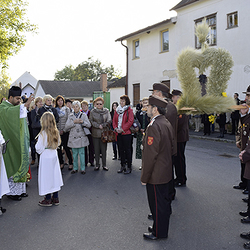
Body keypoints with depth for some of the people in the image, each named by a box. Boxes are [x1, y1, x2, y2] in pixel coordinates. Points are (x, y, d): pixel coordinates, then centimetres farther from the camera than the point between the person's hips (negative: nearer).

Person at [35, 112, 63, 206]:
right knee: (54, 176, 13)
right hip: (54, 155, 6)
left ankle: (48, 200, 15)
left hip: (45, 157, -6)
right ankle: (55, 198, 23)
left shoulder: (43, 133, -19)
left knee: (46, 177, 5)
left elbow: (39, 148, -16)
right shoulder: (56, 132, -1)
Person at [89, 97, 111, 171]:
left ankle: (104, 165, 14)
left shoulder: (106, 111, 4)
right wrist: (98, 126, -13)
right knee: (96, 150, 6)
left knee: (104, 149, 5)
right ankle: (97, 164, 16)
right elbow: (91, 121, -3)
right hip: (95, 133, 0)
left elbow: (109, 121, -3)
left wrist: (102, 125, -13)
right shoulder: (92, 111, 3)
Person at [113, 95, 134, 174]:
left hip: (126, 133, -6)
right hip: (118, 133, 6)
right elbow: (114, 120, 13)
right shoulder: (117, 110, 14)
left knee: (127, 150, -2)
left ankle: (129, 167, 7)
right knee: (121, 150, 11)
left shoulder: (129, 110, -4)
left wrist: (122, 129, -15)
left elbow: (130, 121, -12)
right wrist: (115, 128, -4)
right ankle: (122, 166, 20)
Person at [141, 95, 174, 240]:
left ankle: (158, 233, 23)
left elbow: (150, 155, -25)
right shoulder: (167, 124, 5)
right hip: (167, 173, 9)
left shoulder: (153, 126, -25)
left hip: (156, 175, -9)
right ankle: (162, 227, 38)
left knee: (157, 205, 7)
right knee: (165, 202, 21)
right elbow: (172, 148, 13)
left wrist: (144, 177, -17)